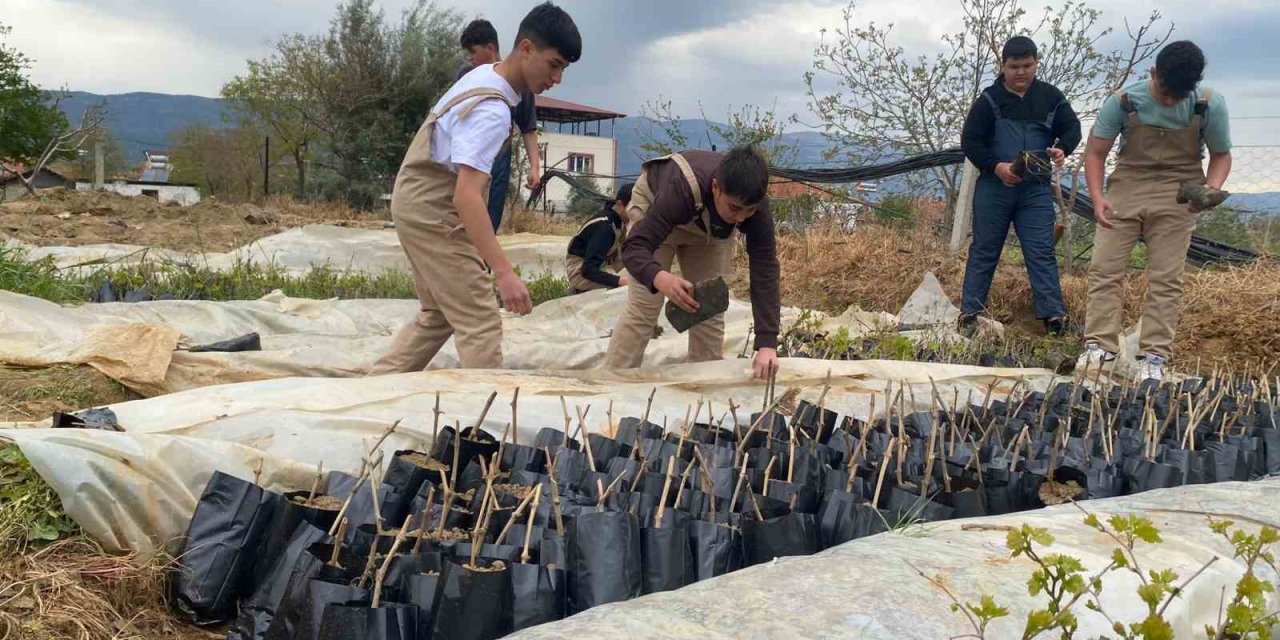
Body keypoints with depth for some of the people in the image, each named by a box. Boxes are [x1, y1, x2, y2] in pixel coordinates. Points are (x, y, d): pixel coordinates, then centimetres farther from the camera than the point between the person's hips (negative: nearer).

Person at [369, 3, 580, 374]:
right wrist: (503, 271, -41)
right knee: (481, 324, -9)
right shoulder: (493, 111, -27)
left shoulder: (485, 74, 3)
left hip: (417, 203, 10)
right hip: (434, 212, -10)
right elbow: (466, 195, -36)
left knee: (438, 316, 21)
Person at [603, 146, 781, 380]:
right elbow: (634, 247, -47)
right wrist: (661, 279, -71)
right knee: (643, 307, -13)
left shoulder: (754, 202, -35)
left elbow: (765, 269, -37)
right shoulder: (681, 189, -45)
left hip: (712, 227, 4)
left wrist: (767, 344, -46)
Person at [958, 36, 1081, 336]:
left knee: (1041, 252, -2)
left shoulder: (1050, 96, 4)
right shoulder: (989, 100, -2)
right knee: (984, 251, 7)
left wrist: (1062, 149, -13)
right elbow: (969, 141, -4)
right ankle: (969, 313, 12)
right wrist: (996, 167, -18)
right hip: (993, 187, -1)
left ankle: (1053, 315, -3)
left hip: (1036, 189, 1)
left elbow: (1072, 127, 10)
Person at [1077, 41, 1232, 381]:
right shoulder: (1123, 101, -15)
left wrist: (1211, 188, -21)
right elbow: (1095, 153, -9)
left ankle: (1154, 357, 1)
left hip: (1176, 195, -1)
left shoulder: (1210, 105, -14)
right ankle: (1099, 346, -4)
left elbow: (1221, 155, 0)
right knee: (1104, 267, -6)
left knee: (1166, 277, -2)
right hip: (1126, 187, 1)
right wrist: (1097, 197, -24)